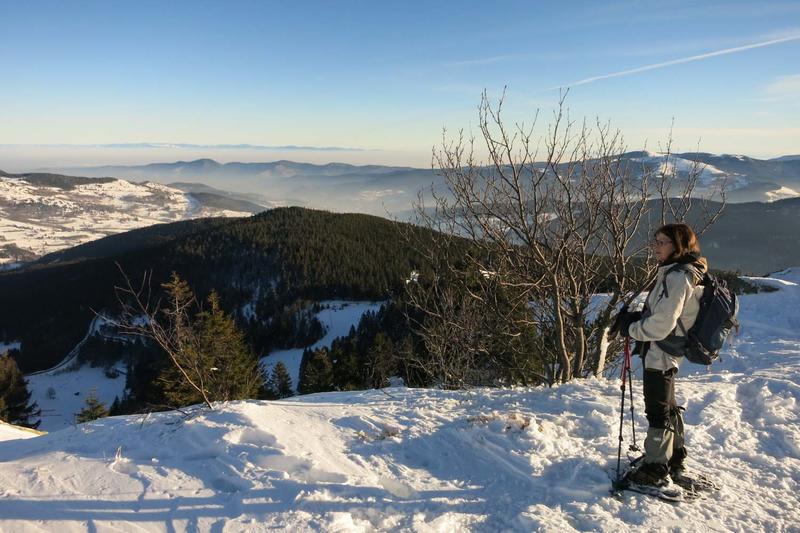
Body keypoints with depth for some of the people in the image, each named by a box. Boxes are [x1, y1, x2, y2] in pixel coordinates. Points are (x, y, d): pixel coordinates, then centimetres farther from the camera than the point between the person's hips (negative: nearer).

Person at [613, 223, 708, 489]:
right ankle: (675, 459, 39)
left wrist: (631, 328, -12)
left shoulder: (677, 277, -22)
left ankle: (656, 470, 12)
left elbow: (662, 324, -26)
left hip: (660, 353, -10)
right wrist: (635, 317, 4)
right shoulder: (681, 273, 9)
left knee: (658, 412, 1)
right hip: (667, 351, 10)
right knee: (668, 407, 23)